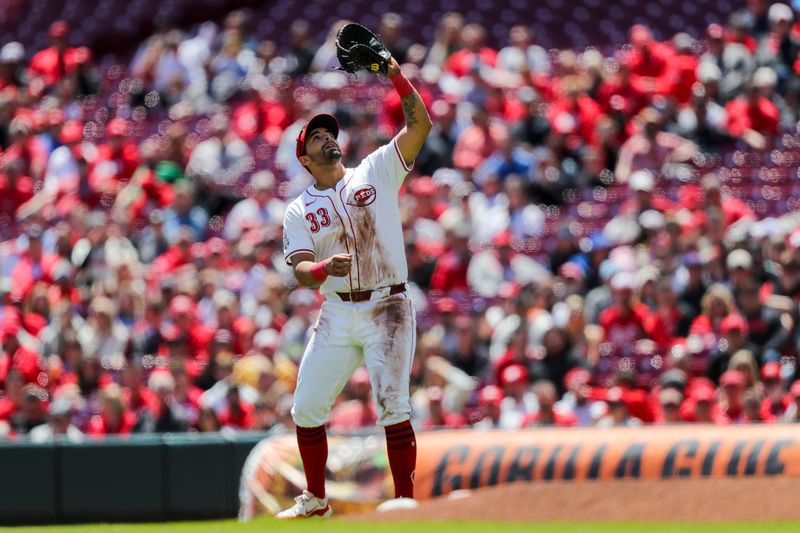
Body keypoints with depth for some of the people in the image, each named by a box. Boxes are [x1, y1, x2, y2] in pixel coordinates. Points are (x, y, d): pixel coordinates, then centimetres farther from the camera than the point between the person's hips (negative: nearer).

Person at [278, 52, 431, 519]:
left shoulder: (376, 172, 7)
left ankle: (405, 504, -11)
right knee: (307, 408, 4)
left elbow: (421, 124, -3)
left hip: (387, 309, -3)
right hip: (336, 316, 3)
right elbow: (300, 270, -3)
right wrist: (325, 268, -26)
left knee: (393, 406, -14)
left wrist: (396, 76, -13)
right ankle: (316, 500, 22)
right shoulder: (299, 211, 10)